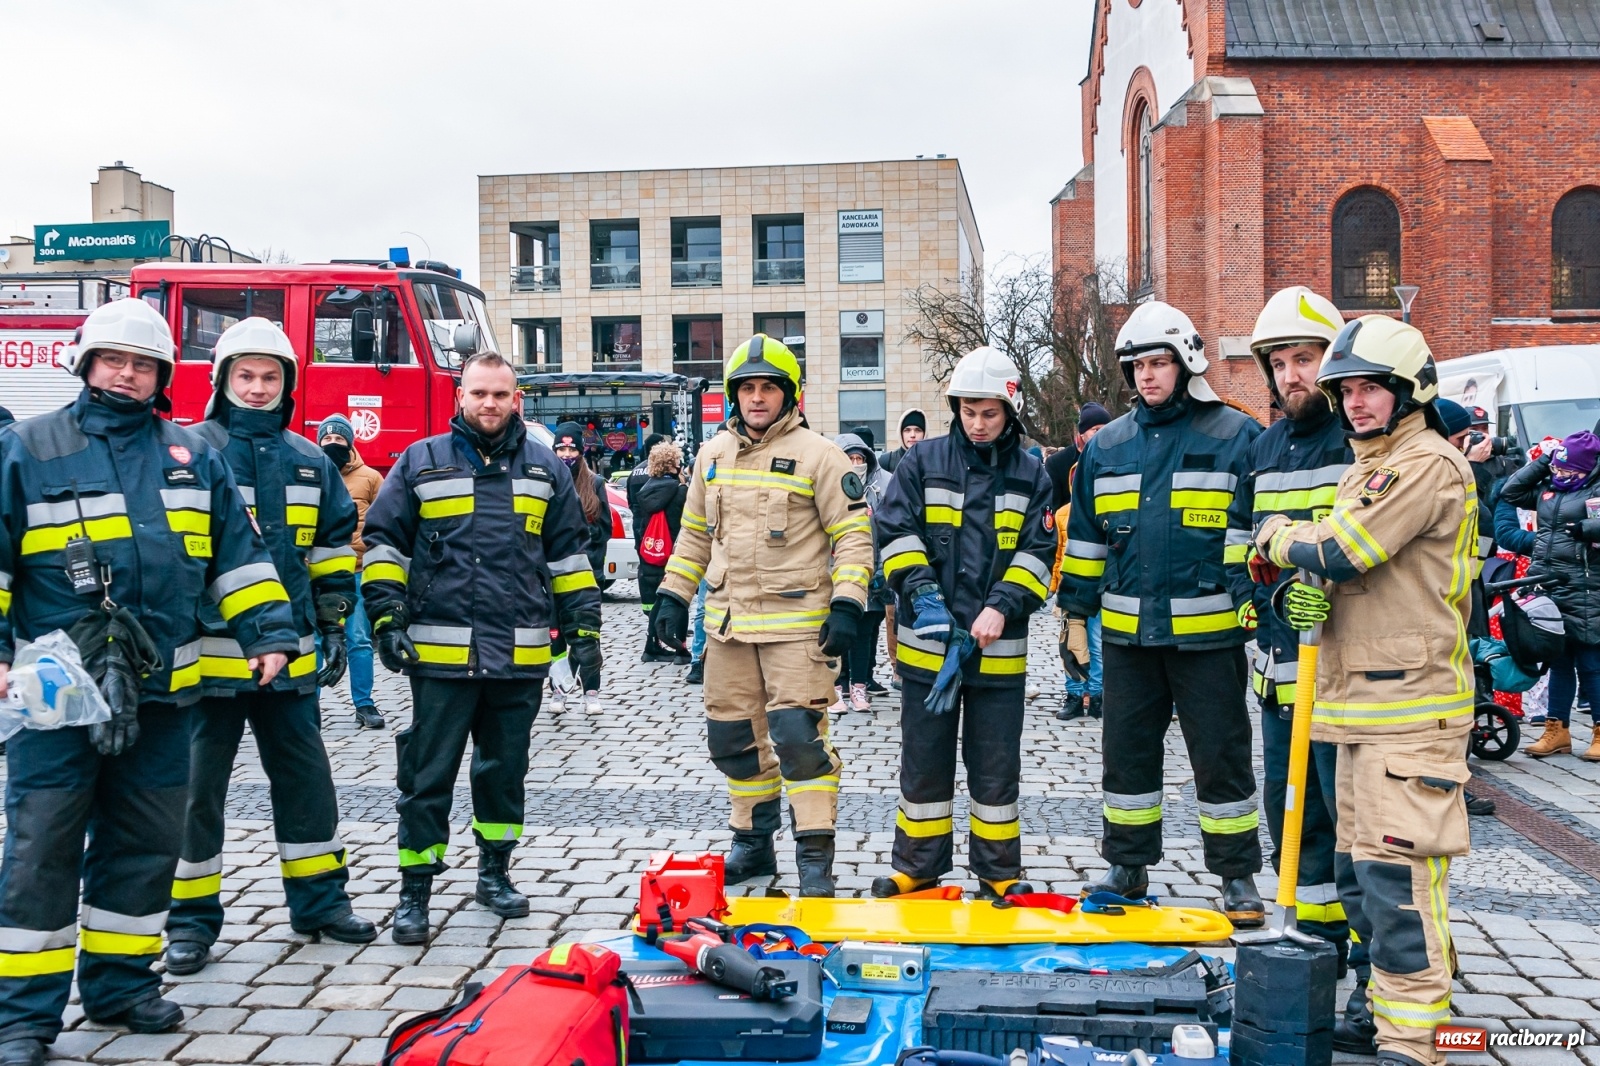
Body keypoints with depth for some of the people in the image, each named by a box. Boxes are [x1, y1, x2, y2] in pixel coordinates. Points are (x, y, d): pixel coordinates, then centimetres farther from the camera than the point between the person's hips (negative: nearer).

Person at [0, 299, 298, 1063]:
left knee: (145, 843, 11)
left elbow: (238, 553, 13)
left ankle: (120, 984, 25)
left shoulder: (193, 456, 11)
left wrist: (269, 632, 6)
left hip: (159, 692, 4)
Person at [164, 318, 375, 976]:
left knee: (305, 775, 12)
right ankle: (191, 918, 16)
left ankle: (319, 901, 25)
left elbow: (333, 546, 18)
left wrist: (334, 625, 14)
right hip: (206, 653, -4)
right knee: (196, 785, 3)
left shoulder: (310, 462, 11)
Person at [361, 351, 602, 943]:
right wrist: (386, 618, -4)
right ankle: (414, 892, 11)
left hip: (521, 654, 2)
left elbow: (569, 554, 14)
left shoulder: (546, 468, 10)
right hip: (441, 651, -2)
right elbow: (383, 542, 5)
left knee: (504, 770, 13)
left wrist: (583, 629, 9)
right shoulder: (421, 463, 4)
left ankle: (495, 872, 29)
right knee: (428, 776, 1)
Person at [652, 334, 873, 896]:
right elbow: (694, 532, 21)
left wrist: (846, 605, -15)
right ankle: (753, 844, 27)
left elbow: (854, 533, -6)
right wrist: (673, 595, 16)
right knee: (734, 738, 11)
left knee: (798, 735, -11)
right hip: (728, 620, 6)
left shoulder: (817, 454, -5)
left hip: (796, 624, -6)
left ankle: (815, 857, -2)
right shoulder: (712, 455, 12)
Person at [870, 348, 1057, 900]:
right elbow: (895, 534, -2)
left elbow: (1038, 554, 0)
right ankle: (917, 866, 22)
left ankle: (999, 871, 21)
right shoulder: (922, 462, 3)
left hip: (999, 648, 0)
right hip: (927, 642, 0)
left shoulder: (1031, 474, 5)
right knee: (924, 760, 9)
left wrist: (1002, 607, -15)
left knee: (996, 766, 8)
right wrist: (922, 591, -16)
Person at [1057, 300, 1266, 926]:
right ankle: (1128, 866, 26)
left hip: (1208, 633, -4)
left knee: (1221, 756, 4)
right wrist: (1077, 614, 13)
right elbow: (1084, 538, 15)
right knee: (1127, 753, 12)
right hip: (1127, 633, 4)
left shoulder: (1235, 436, -3)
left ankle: (1237, 875, 18)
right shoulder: (1107, 446, 10)